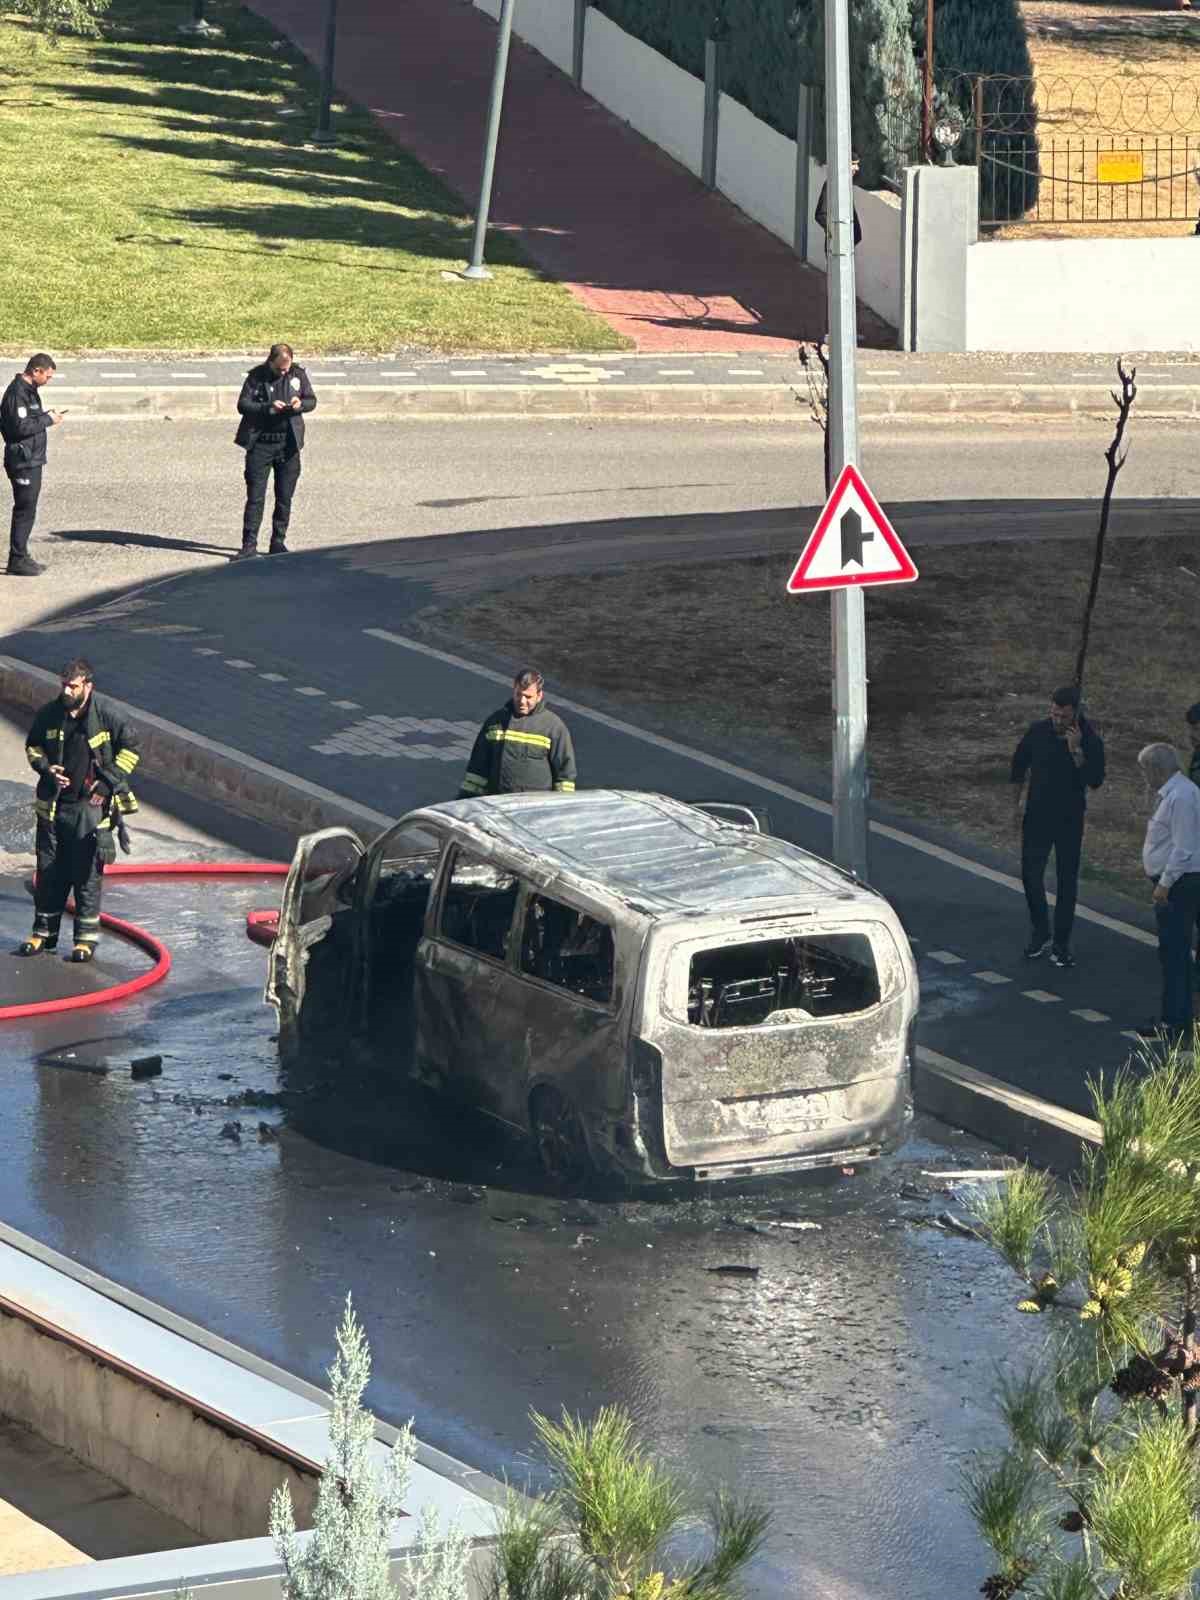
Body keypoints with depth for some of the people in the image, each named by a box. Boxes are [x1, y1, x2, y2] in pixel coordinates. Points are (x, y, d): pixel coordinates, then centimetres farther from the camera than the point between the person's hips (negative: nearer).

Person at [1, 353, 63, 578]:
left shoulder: (28, 390, 15)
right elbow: (20, 427, -24)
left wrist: (47, 416, 8)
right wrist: (47, 420, -16)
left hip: (32, 460, 10)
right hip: (23, 460, -10)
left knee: (27, 510, 14)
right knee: (25, 510, -7)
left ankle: (21, 557, 20)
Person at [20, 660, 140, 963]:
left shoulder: (105, 717, -8)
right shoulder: (49, 715, 1)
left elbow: (129, 746, 3)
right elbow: (33, 746, 16)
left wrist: (110, 780, -5)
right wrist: (45, 768, -3)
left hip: (89, 806, -3)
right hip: (53, 804, 3)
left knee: (88, 873, -1)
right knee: (49, 871, 8)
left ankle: (87, 936, 7)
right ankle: (44, 932, 19)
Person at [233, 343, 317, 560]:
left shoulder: (298, 375, 4)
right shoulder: (256, 377, -4)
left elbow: (312, 401, 12)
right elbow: (243, 405, -8)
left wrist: (300, 404, -11)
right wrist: (268, 408, -22)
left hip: (288, 444, 3)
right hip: (260, 443, -3)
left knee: (285, 498, 8)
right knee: (255, 497, -4)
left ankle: (278, 543, 19)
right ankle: (249, 545, -2)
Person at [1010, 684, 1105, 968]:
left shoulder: (1089, 740, -13)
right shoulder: (1038, 732, -6)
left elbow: (1095, 781, -22)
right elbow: (1019, 765, 10)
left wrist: (1076, 751, -30)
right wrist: (1018, 803, 9)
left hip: (1070, 820, -2)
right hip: (1037, 816, 2)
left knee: (1067, 882, 3)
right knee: (1031, 875, 4)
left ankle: (1061, 945, 12)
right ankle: (1040, 934, 23)